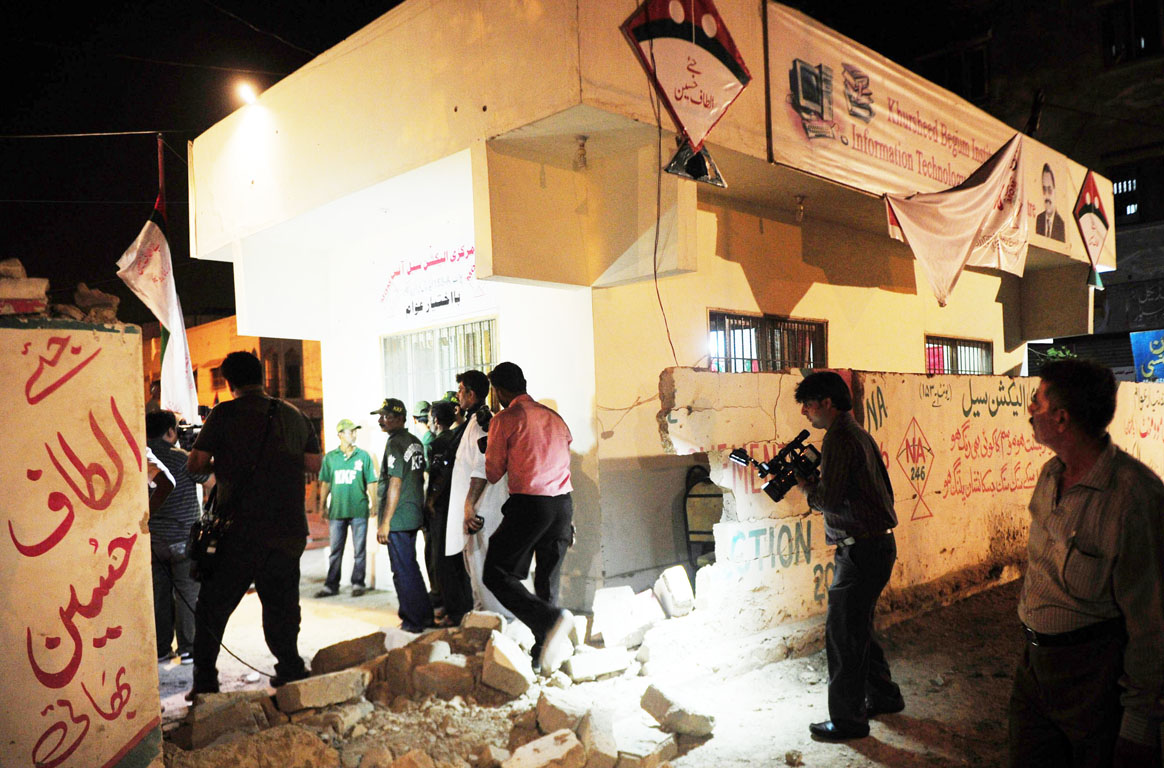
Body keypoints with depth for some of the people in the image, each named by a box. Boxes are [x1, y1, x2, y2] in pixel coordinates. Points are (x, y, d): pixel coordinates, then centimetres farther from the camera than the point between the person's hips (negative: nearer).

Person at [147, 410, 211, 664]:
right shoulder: (182, 458, -14)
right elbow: (211, 480, -4)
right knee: (188, 593, 4)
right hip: (182, 538, -5)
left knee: (160, 593, 12)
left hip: (152, 539, 5)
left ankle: (161, 648, 19)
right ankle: (188, 648, 6)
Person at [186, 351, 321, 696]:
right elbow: (314, 464, 12)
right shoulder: (294, 415, 7)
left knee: (212, 606, 11)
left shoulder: (226, 414, -5)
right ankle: (291, 672, 17)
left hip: (240, 531, -3)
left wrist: (217, 465, 15)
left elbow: (195, 464, -5)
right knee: (281, 607, 15)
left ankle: (205, 681, 15)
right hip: (288, 531, 4)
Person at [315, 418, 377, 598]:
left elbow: (370, 482, 4)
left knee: (359, 550, 4)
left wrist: (373, 503, -1)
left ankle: (358, 583, 14)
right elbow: (325, 483, 11)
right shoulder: (330, 457, 6)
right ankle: (331, 585, 15)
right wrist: (322, 505, 9)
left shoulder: (363, 456, 3)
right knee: (335, 551, 8)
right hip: (336, 510, 2)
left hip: (359, 510, -1)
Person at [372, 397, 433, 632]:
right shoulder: (416, 442, 11)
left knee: (403, 571, 0)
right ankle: (424, 614, 27)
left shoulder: (395, 443, -15)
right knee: (410, 567, 19)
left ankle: (413, 620, 8)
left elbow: (395, 484, -20)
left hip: (397, 518, -9)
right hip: (414, 515, 9)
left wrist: (385, 523, -19)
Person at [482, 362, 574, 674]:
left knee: (496, 572, 4)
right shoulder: (554, 417, 16)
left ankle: (551, 620, -15)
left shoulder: (505, 419, -3)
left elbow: (493, 473, 3)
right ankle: (545, 654, 16)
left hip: (529, 505, -6)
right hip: (563, 503, 7)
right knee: (548, 580, 14)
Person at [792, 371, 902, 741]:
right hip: (879, 544, 10)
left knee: (842, 633, -1)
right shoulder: (859, 434, 14)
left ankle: (848, 719, 8)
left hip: (862, 551, -10)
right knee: (856, 627, 21)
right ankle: (883, 696, 34)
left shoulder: (837, 439, -17)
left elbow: (830, 500, -21)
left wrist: (804, 483, -2)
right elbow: (883, 489, 18)